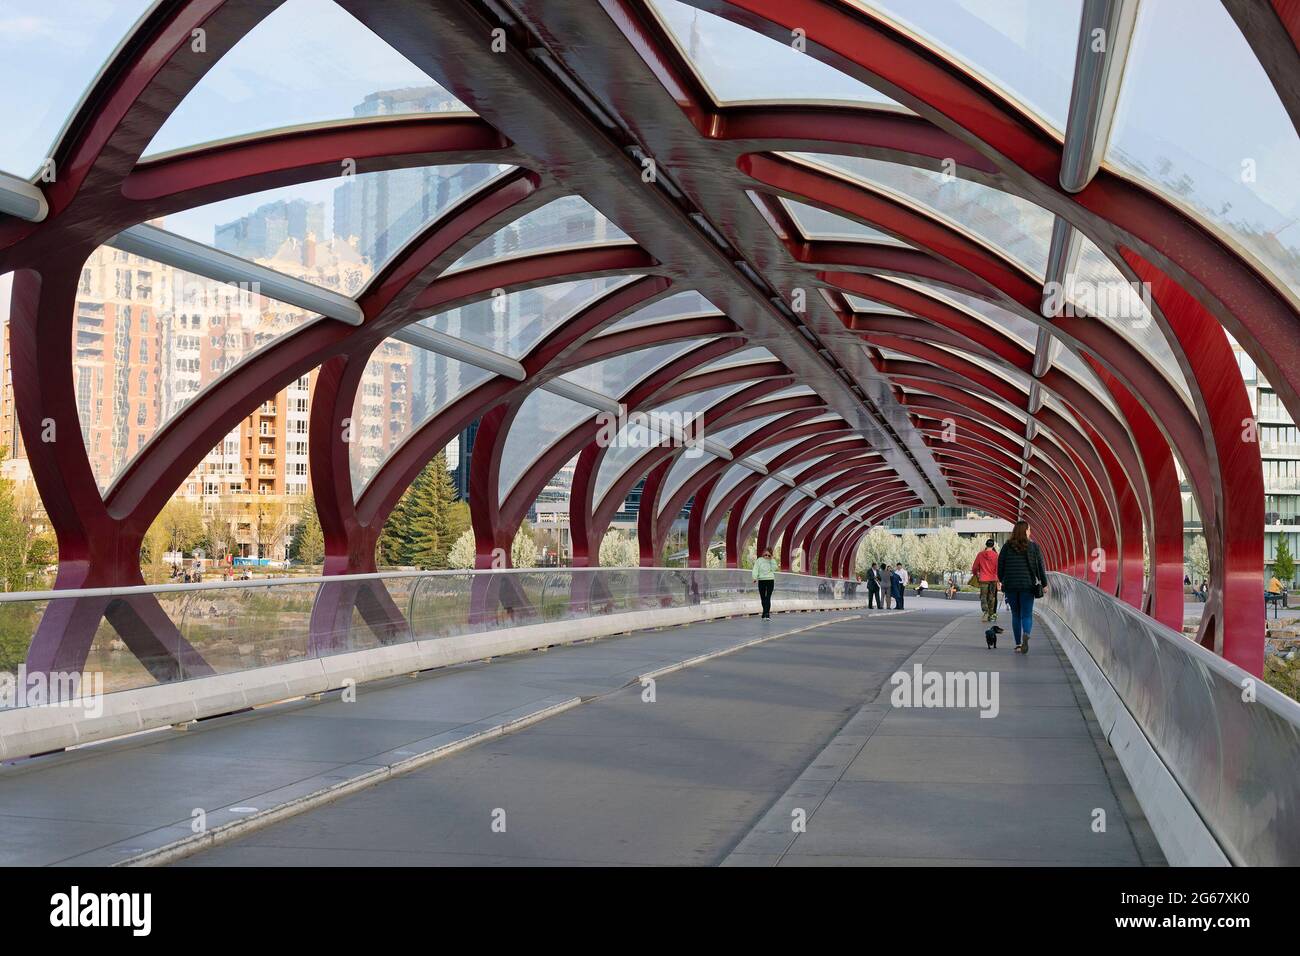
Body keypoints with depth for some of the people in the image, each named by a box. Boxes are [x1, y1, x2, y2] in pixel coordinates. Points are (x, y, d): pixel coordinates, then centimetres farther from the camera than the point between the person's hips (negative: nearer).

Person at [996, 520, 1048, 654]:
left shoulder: (1007, 547, 2)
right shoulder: (1033, 546, -1)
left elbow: (1000, 566, 5)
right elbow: (1040, 566, 0)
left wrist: (1002, 582, 18)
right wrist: (1044, 583, 7)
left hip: (1010, 585, 1)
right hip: (1028, 585, -1)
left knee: (1016, 615, 13)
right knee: (1027, 615, 3)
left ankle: (1018, 644, 11)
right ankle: (1026, 634, -27)